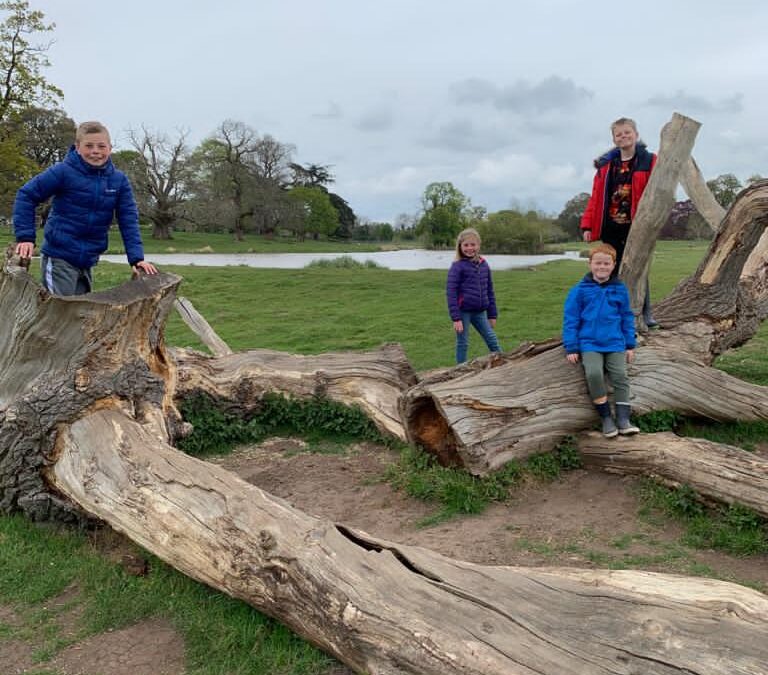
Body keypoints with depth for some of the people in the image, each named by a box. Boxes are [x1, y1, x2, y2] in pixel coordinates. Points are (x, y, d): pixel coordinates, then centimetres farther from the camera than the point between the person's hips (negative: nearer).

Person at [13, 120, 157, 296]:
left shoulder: (119, 180, 0)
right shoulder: (63, 171, -11)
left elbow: (128, 221, 0)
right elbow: (26, 196, -5)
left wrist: (137, 258, -10)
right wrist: (25, 236, -13)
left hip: (87, 261, 4)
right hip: (59, 258, -4)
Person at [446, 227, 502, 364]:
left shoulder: (484, 265, 7)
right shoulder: (457, 266, -9)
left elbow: (489, 291, 14)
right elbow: (451, 292, -12)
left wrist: (492, 315, 13)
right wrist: (456, 318, -17)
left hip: (480, 312, 5)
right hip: (463, 311, -5)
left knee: (493, 341, 8)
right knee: (463, 344, 4)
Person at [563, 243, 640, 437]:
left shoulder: (620, 289, 6)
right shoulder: (579, 290, -1)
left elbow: (627, 318, 14)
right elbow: (570, 320, 1)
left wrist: (630, 345, 12)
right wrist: (571, 348, -3)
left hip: (615, 344, 3)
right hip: (589, 343, -2)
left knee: (620, 376, -10)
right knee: (594, 374, -23)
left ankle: (623, 418, -2)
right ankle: (606, 417, -11)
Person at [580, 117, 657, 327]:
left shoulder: (648, 162, 0)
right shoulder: (605, 164, 9)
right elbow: (596, 197, 7)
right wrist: (587, 225, 1)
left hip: (636, 226, -3)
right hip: (610, 227, 3)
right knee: (612, 271, 8)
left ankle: (645, 313, 11)